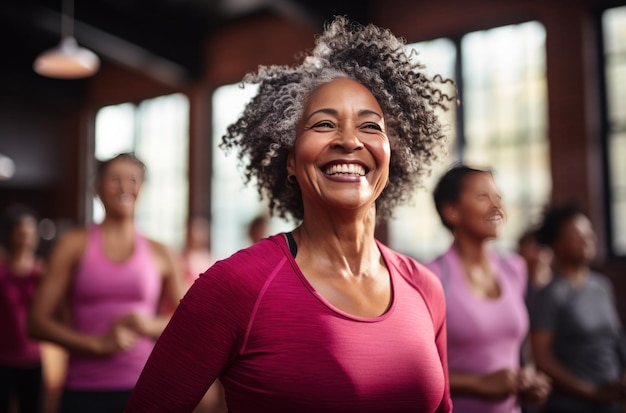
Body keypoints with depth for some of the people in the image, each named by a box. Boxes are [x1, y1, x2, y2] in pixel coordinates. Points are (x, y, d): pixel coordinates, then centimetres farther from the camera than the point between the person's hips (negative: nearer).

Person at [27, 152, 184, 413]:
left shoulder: (159, 254, 4)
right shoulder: (73, 245, 2)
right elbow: (37, 322, -1)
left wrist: (151, 325, -7)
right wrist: (98, 343, -13)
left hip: (143, 388, 1)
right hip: (84, 391, -1)